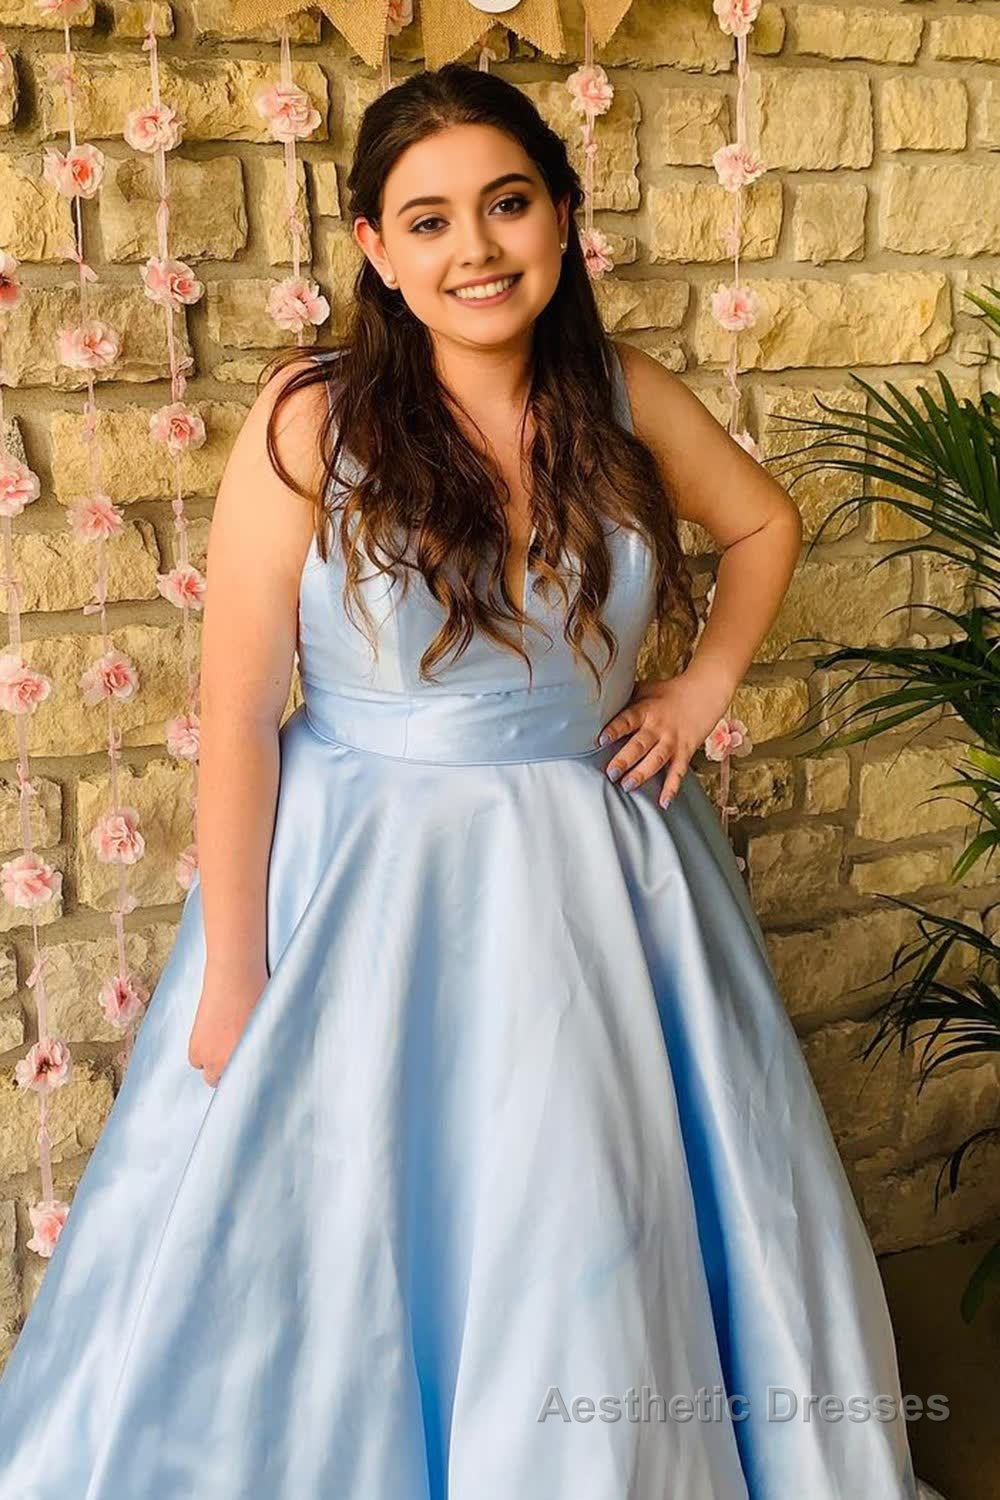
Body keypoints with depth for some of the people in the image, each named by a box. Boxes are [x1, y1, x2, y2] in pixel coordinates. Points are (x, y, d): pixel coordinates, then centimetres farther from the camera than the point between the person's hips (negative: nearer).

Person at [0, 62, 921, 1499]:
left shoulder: (623, 396, -3)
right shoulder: (313, 422, -14)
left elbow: (766, 524, 17)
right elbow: (239, 717, -13)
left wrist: (703, 685, 4)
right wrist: (236, 985, -11)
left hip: (602, 875, 4)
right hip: (372, 887, -3)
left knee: (602, 1261, 17)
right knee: (343, 1260, 11)